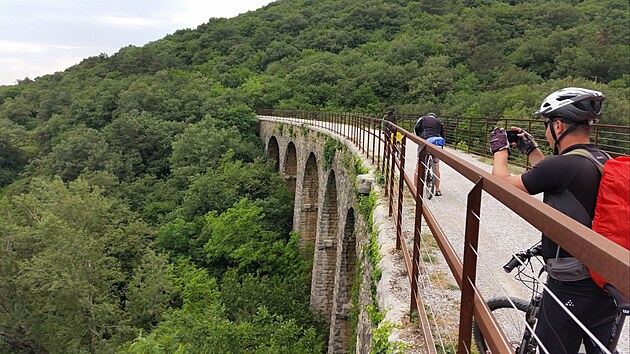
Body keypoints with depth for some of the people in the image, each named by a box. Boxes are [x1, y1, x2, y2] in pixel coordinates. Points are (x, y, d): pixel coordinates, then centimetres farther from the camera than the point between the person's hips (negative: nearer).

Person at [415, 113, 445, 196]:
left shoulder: (423, 118, 20)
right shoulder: (439, 121, 25)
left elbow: (416, 128, 3)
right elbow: (442, 135, 17)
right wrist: (441, 145, 23)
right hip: (436, 142, 2)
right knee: (436, 167, 10)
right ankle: (437, 190, 12)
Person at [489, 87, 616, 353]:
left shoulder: (562, 165, -22)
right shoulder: (604, 162, 4)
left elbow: (503, 182, -11)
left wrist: (500, 149, 6)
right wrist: (530, 150, 24)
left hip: (571, 289, -8)